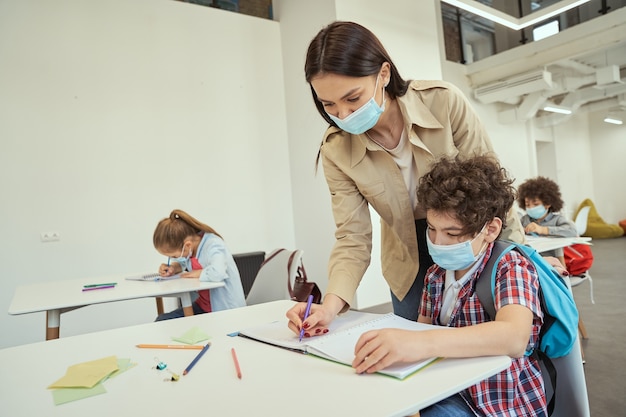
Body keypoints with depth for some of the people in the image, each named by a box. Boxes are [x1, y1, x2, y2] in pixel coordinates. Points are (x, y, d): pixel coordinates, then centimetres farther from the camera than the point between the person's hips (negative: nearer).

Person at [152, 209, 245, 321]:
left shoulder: (213, 246, -23)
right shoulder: (189, 247, -2)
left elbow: (217, 272, -44)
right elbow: (180, 261, 22)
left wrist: (194, 273, -24)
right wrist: (174, 268, -1)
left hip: (226, 311, -8)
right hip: (202, 306, 8)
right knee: (162, 320, -4)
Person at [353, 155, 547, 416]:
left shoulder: (511, 269, -16)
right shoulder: (436, 274, 3)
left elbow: (514, 337, -35)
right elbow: (424, 330, 8)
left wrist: (418, 342, -48)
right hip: (451, 390, 6)